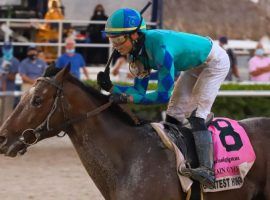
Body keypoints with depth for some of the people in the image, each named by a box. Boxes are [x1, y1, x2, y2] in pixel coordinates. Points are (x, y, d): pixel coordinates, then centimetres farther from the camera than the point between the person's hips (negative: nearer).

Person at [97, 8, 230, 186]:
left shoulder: (160, 49, -39)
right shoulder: (138, 51, -12)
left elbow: (164, 95, -34)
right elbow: (140, 90, -7)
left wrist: (128, 99, -37)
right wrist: (111, 88, -21)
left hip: (215, 61, -9)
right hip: (195, 66, 9)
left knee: (196, 114, -22)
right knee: (173, 115, 7)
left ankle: (207, 169, -30)